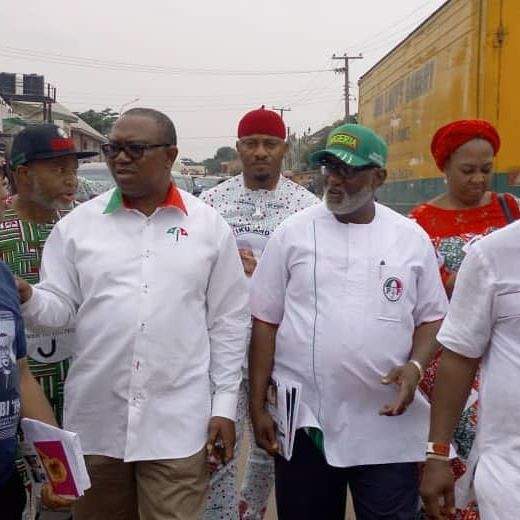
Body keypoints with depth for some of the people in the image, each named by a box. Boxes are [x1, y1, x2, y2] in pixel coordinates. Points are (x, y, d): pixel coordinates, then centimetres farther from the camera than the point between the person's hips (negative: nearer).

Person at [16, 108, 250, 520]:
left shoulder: (210, 226, 2)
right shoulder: (78, 223, 3)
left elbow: (228, 321, 3)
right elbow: (61, 307, 4)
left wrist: (225, 405, 0)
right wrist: (26, 297, -19)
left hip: (178, 424, -1)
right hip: (94, 420, 2)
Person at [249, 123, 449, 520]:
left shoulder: (411, 237, 3)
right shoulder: (293, 233, -1)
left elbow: (431, 317, 9)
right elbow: (266, 321, 1)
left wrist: (415, 366, -11)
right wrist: (258, 406, -1)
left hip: (389, 424, 1)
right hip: (304, 423, 0)